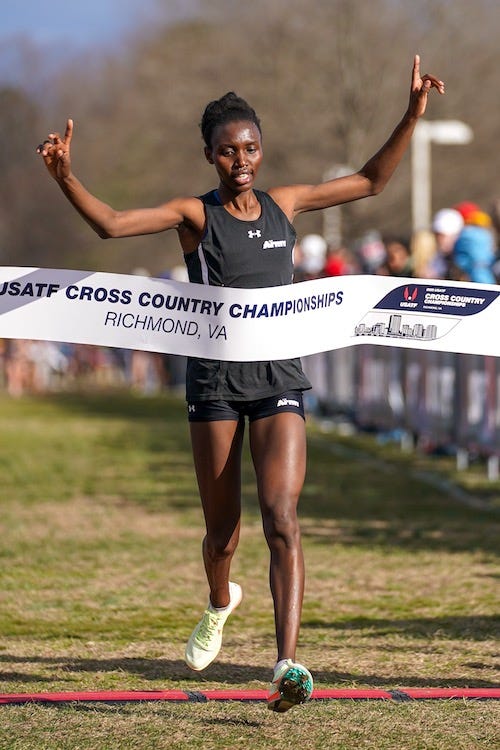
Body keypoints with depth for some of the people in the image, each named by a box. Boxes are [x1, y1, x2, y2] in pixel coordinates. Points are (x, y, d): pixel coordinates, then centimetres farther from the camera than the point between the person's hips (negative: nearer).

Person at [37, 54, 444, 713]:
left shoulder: (284, 205, 9)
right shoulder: (195, 215, 0)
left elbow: (371, 182, 19)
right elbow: (110, 224, -14)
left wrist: (412, 115, 12)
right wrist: (65, 178, -30)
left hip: (279, 378, 1)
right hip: (215, 380, -1)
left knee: (282, 518, -16)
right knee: (222, 527, 10)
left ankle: (288, 664, -25)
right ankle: (220, 603, 45)